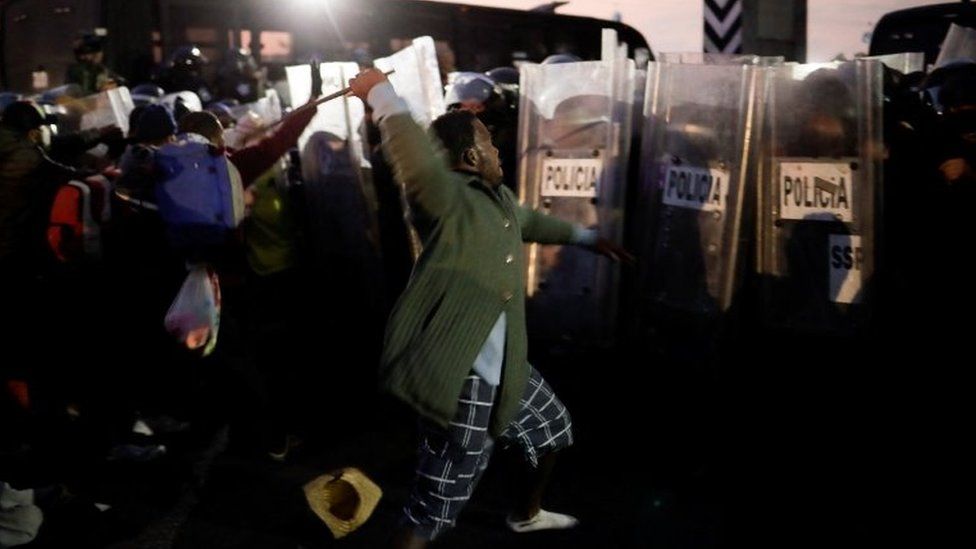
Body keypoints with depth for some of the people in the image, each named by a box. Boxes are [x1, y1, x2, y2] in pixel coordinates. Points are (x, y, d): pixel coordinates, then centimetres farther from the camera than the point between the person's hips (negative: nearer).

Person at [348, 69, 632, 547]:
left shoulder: (500, 198, 12)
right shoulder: (448, 199, -19)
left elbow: (530, 222, 33)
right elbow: (419, 164, -42)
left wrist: (588, 239, 45)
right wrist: (381, 95, -39)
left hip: (506, 372, 10)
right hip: (461, 381, -10)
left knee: (553, 428, 33)